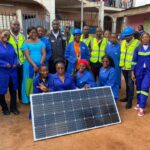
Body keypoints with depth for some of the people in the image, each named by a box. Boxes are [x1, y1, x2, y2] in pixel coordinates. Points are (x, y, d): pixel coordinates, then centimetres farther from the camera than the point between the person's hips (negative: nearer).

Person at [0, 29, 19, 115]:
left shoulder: (10, 46, 9)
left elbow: (15, 56, 12)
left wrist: (15, 63, -5)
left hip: (13, 71, 5)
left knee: (13, 90, 12)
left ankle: (13, 107, 27)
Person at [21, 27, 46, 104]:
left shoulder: (40, 42, 8)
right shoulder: (26, 43, 0)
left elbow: (44, 54, 1)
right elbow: (27, 56, -9)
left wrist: (40, 63, -14)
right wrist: (34, 65, -19)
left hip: (40, 65, 3)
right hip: (30, 65, -2)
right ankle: (28, 99, 15)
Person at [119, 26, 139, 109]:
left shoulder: (137, 43, -11)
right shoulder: (123, 42, 9)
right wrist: (121, 64, 12)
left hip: (131, 67, -6)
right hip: (124, 67, 6)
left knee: (130, 84, 1)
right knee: (127, 83, 19)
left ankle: (130, 101, 12)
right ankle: (127, 97, 34)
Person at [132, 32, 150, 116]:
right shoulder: (138, 48, 3)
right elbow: (134, 60, 3)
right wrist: (133, 72, -2)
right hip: (139, 71, 2)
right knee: (139, 88, 9)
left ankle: (142, 108, -6)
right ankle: (139, 104, 23)